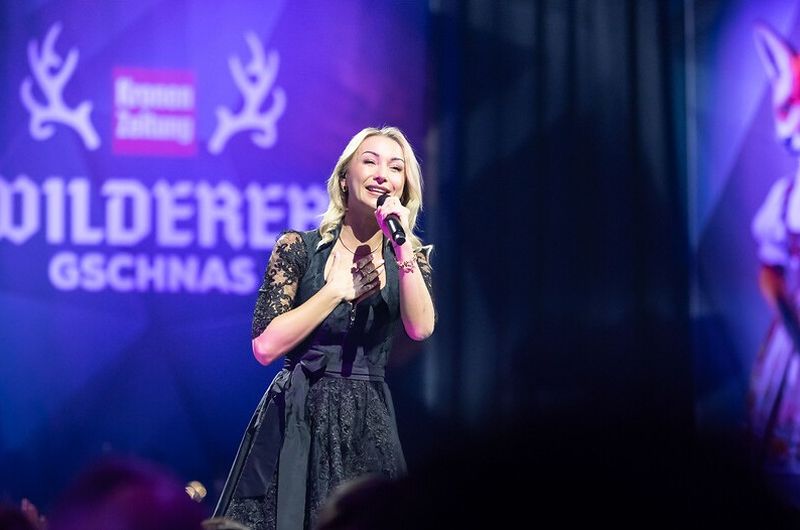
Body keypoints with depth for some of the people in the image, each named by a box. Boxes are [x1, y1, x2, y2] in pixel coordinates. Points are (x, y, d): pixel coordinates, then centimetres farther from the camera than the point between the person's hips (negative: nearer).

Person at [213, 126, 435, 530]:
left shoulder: (408, 257, 6)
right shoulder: (299, 248, -3)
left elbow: (420, 328, -14)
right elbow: (265, 346, -11)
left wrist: (402, 246, -17)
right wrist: (338, 290, -10)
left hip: (368, 425, 2)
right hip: (297, 421, -2)